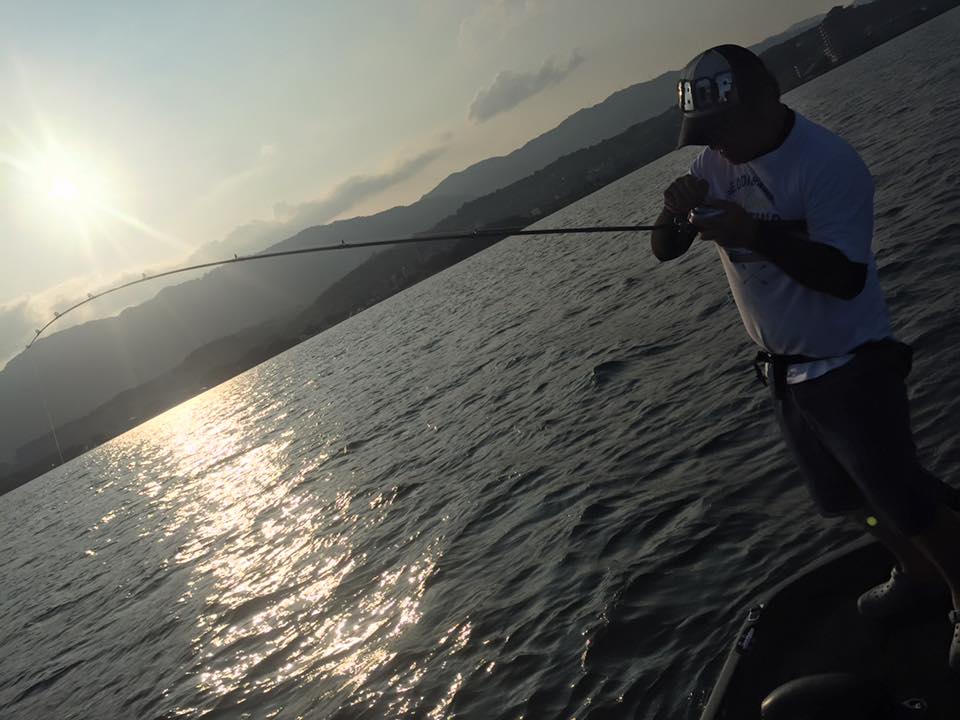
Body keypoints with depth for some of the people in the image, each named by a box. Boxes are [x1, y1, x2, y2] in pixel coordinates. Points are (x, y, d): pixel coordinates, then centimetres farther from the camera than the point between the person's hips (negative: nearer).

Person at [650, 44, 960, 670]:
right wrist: (677, 213, -24)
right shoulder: (717, 164, -2)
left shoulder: (828, 162, -24)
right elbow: (664, 251, -2)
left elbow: (845, 276, -30)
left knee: (908, 502, 2)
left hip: (849, 370, -8)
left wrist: (754, 232, -39)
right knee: (846, 500, 23)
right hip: (784, 374, 8)